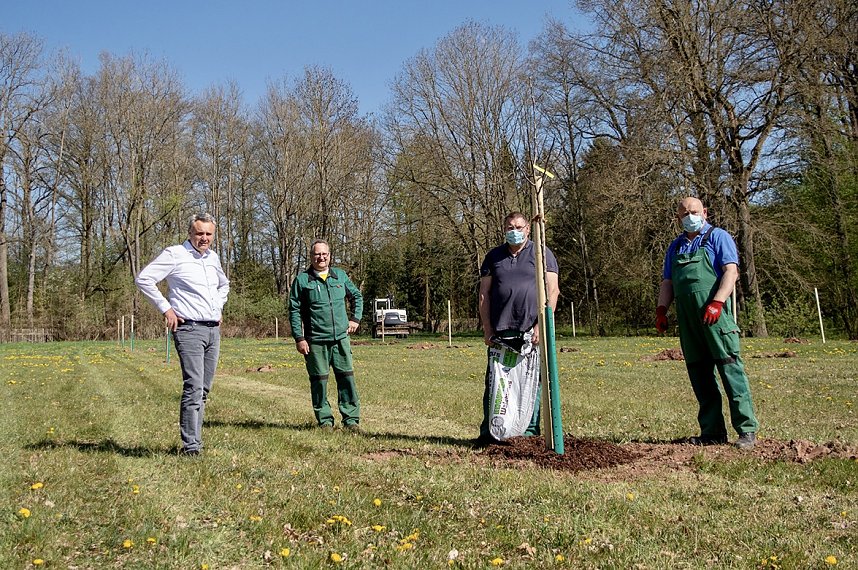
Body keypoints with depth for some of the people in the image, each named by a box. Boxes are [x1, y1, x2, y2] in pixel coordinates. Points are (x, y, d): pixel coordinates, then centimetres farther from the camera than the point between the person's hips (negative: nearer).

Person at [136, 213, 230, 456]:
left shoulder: (213, 257, 16)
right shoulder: (174, 254, -4)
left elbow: (224, 284, 35)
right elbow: (143, 279, -7)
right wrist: (165, 308, -9)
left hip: (213, 329, 7)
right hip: (189, 329, -7)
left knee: (204, 389, 9)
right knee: (193, 387, -14)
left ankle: (193, 438, 18)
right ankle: (191, 444, -11)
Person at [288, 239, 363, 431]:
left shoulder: (340, 276, 11)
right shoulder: (302, 280, 1)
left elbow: (357, 296, 26)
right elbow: (294, 311, 0)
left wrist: (355, 318, 14)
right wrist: (299, 338, -6)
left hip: (340, 337, 3)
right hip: (315, 340, -2)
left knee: (346, 376, 0)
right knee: (319, 380, 2)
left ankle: (351, 419, 7)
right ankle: (325, 420, 14)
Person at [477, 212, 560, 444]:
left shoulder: (541, 253, 7)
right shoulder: (494, 256, 15)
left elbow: (552, 291, 0)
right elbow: (484, 294, 12)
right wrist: (487, 329, 3)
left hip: (531, 331, -2)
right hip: (500, 331, 2)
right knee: (494, 381, 3)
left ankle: (530, 433, 11)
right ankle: (488, 431, 11)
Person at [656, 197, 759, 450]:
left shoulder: (718, 237, 5)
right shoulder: (675, 246, 22)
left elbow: (731, 271, -7)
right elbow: (667, 282, 23)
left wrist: (717, 302, -19)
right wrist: (661, 309, 9)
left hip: (715, 315, -6)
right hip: (687, 319, 6)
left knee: (730, 367, -10)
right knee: (699, 374, 7)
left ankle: (747, 430, -6)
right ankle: (712, 431, 14)